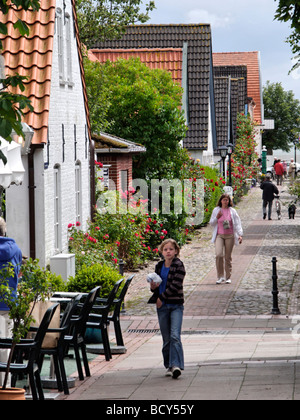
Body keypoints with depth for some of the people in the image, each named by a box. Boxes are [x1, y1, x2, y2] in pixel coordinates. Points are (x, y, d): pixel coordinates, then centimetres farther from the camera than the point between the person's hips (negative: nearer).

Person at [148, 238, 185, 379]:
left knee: (175, 336, -16)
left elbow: (175, 286, -13)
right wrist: (153, 287, -3)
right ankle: (169, 366, 16)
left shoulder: (178, 265, -5)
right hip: (162, 306, 5)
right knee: (166, 338, 8)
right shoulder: (159, 266, 11)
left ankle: (176, 365, -20)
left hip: (176, 305, -5)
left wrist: (161, 297, -11)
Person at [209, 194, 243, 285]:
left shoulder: (232, 211, 3)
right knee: (219, 254, -18)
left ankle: (228, 277, 15)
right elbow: (211, 223, 12)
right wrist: (217, 217, -8)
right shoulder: (216, 210, 6)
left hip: (230, 236, 0)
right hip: (219, 235, 0)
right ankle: (220, 276, -9)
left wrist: (240, 235, -10)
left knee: (228, 257, 4)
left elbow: (237, 224, 2)